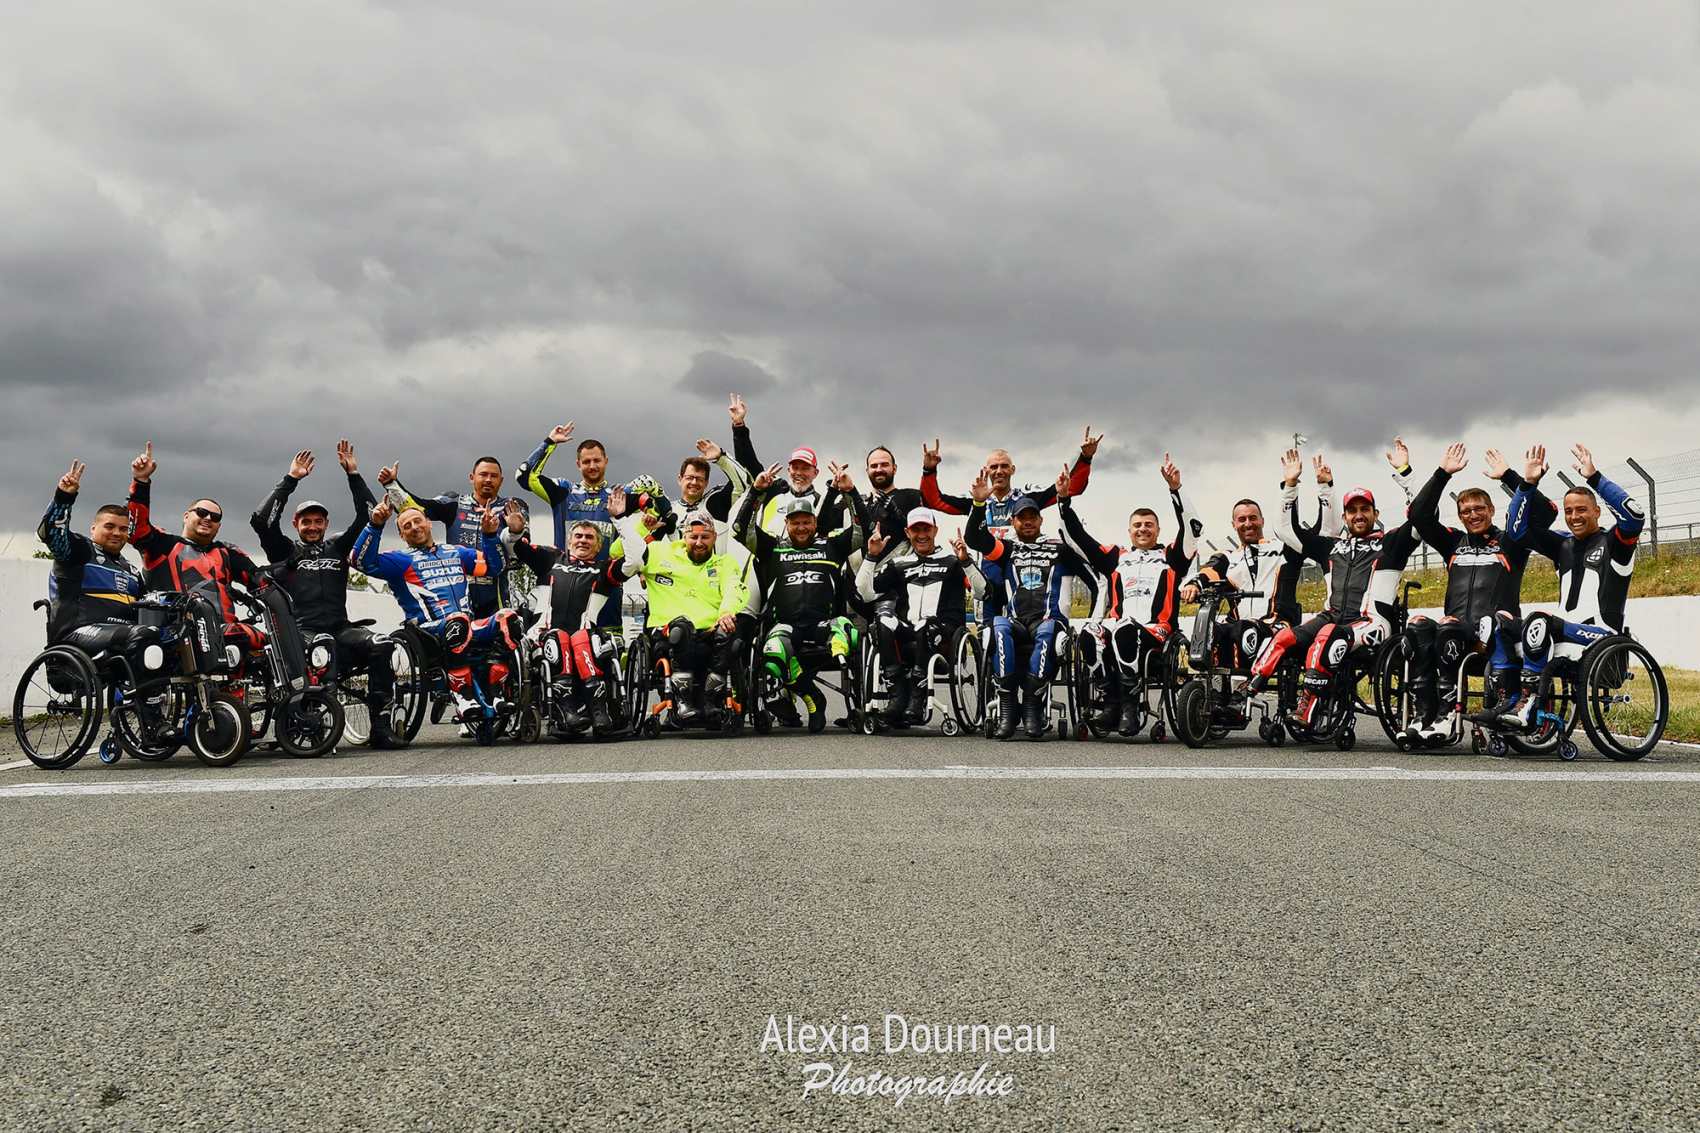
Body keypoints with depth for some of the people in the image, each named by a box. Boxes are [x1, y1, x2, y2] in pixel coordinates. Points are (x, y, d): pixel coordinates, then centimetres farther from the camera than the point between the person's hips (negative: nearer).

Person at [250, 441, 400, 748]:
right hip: (300, 631, -3)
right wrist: (290, 480, 5)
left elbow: (369, 515, 19)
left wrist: (353, 473, 13)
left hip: (340, 629, 3)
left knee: (382, 645, -27)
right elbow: (260, 519, 3)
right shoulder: (284, 550, 19)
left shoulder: (338, 547, 26)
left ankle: (380, 726, -28)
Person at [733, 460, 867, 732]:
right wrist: (756, 490, 2)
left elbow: (863, 528, 13)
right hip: (786, 625, 0)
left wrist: (850, 491, 2)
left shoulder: (831, 546, 21)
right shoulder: (773, 548, 20)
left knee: (844, 629, -37)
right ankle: (812, 698, -21)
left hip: (823, 624, 0)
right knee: (774, 652, -36)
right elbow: (742, 528, 10)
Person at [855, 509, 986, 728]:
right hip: (905, 634, 2)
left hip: (944, 635, -2)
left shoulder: (952, 560, 15)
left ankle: (918, 701, -37)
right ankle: (898, 695, -34)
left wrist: (965, 560, -12)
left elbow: (981, 592, 1)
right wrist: (872, 556, 7)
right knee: (885, 622, -30)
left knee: (925, 627, -37)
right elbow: (866, 594, 14)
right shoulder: (898, 564, 24)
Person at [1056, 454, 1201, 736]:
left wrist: (1175, 489, -7)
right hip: (1117, 624, 3)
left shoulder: (1170, 557, 20)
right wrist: (1063, 500, 15)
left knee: (1124, 632, -38)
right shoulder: (1116, 557, 27)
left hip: (1156, 631, -3)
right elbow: (1076, 538, 25)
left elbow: (1192, 528, 4)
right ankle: (1111, 704, -25)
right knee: (1092, 638, -33)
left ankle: (1130, 705, -31)